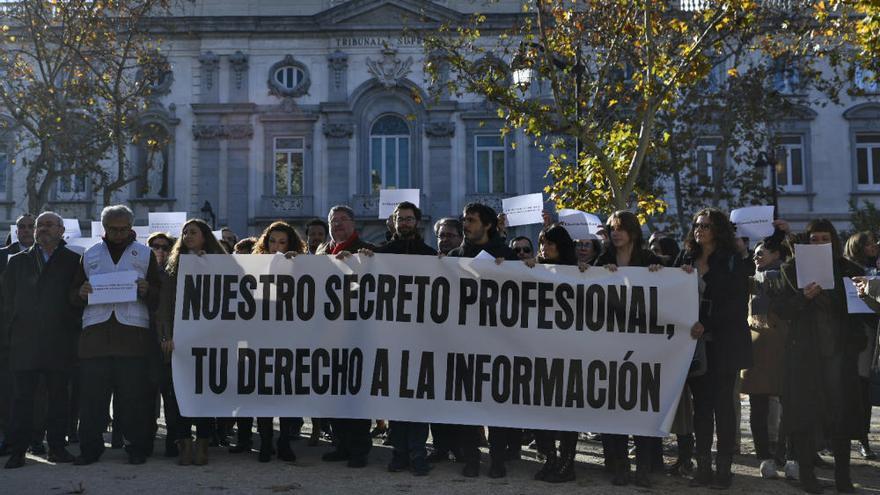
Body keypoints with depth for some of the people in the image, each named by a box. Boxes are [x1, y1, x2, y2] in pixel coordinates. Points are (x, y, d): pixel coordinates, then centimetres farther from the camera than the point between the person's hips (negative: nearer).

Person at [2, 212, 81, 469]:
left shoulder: (73, 261, 5)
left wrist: (73, 330, -4)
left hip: (60, 342, -1)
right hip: (24, 342, 2)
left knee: (58, 395, 5)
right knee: (22, 396, 1)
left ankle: (57, 447, 13)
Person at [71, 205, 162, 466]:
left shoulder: (145, 254, 12)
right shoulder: (89, 255, 17)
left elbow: (159, 295, 8)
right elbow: (73, 295, 16)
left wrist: (146, 291, -14)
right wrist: (81, 293, -7)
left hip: (133, 333, -2)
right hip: (95, 333, 2)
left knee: (134, 395, -1)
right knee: (92, 393, 1)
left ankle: (138, 447, 9)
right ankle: (90, 447, 11)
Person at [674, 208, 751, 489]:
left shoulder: (732, 262, -1)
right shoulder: (686, 259, 12)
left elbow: (737, 304, -7)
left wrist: (706, 325, -17)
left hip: (724, 344, -3)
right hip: (695, 342, 4)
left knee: (722, 404, 0)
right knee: (701, 404, 5)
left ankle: (724, 467, 7)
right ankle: (703, 467, 9)